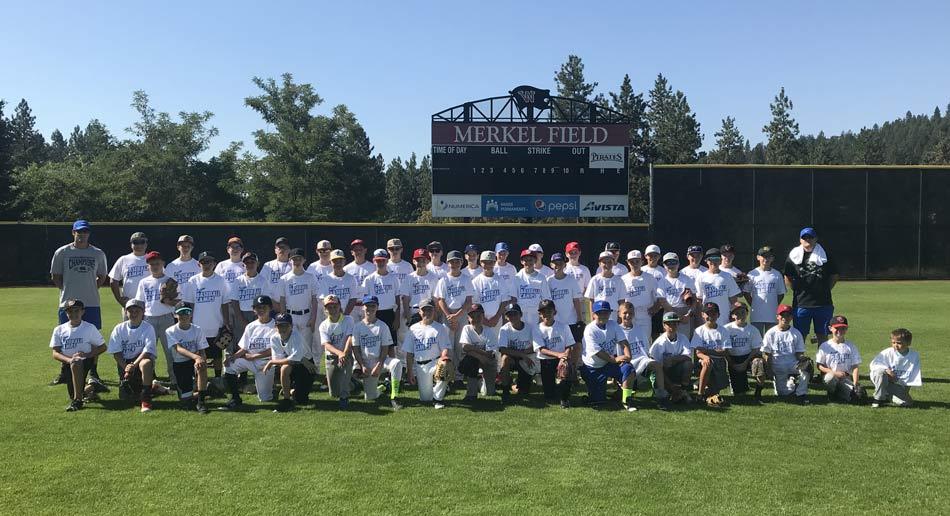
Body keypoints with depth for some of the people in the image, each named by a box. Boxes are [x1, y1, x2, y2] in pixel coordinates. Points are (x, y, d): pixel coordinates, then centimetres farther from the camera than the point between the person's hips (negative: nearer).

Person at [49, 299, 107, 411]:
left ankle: (77, 400, -34)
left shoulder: (90, 328, 1)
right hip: (66, 363, 4)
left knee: (76, 364, -39)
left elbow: (103, 347, 3)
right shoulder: (59, 330, 6)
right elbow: (55, 353, -1)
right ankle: (87, 388, 37)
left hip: (85, 361, -4)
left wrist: (87, 354, -15)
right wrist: (69, 359, -22)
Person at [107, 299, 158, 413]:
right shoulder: (119, 328, 2)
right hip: (124, 362, 3)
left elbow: (147, 351, -15)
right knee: (125, 395, -9)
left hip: (141, 359, -3)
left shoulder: (148, 328, -6)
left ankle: (146, 399, -33)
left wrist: (134, 365, -28)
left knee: (146, 363, -41)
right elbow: (116, 352, -1)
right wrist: (126, 367, -16)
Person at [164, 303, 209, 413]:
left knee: (201, 366, -39)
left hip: (194, 362, 1)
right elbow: (178, 348, -24)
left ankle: (201, 401, -28)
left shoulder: (197, 330, 1)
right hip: (179, 364, -1)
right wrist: (195, 356, -43)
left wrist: (201, 359, -29)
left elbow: (202, 351, -2)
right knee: (187, 403, -8)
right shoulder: (170, 331, -6)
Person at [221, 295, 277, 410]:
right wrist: (233, 356, -12)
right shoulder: (251, 326, 10)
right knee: (229, 365, -24)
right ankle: (235, 399, -13)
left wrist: (254, 356, -13)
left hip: (266, 362, -4)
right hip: (250, 361, 4)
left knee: (265, 398, -6)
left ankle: (269, 385, 29)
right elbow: (244, 349, 7)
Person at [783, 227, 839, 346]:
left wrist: (825, 290, 4)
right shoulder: (794, 256, 3)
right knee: (799, 335, 3)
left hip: (823, 303, 0)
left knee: (822, 335, 7)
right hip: (801, 303, 0)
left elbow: (834, 276, 11)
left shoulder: (825, 255, 3)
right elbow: (787, 278, 9)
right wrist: (798, 291, 3)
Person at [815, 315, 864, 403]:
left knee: (856, 396, -26)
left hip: (846, 378, 1)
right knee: (830, 377, -38)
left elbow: (855, 366, 2)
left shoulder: (851, 346, 7)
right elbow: (819, 365, -1)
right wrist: (835, 372, -17)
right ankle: (832, 393, -4)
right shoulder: (825, 346, 1)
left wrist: (855, 384, -12)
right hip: (830, 375, -1)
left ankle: (838, 393, 6)